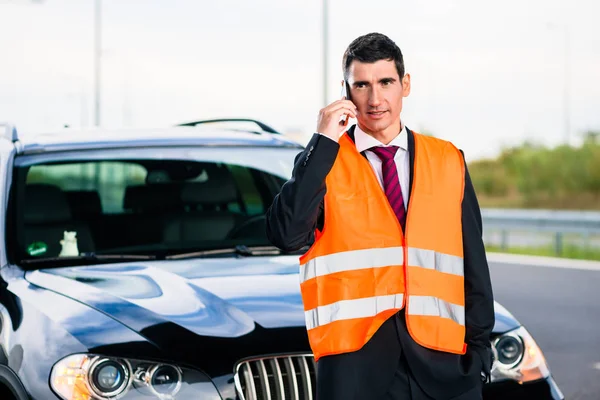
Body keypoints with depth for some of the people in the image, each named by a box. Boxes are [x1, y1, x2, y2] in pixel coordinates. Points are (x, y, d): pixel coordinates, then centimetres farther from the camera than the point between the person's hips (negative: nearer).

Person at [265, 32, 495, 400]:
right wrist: (323, 143, -14)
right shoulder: (322, 161, 3)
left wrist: (480, 343, 6)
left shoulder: (447, 160, 10)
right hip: (355, 356, -2)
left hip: (440, 355, 2)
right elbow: (287, 236, -14)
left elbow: (473, 260, 12)